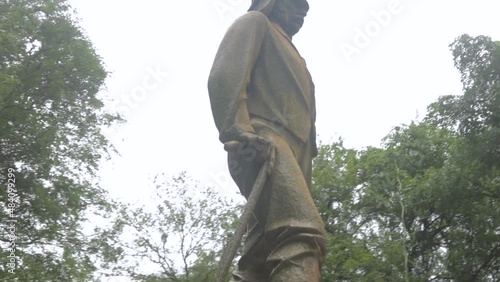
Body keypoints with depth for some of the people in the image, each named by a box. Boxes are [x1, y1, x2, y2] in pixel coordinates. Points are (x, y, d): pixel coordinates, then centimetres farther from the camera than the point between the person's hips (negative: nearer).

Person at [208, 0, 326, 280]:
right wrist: (239, 130, -20)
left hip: (292, 149, 9)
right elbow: (225, 74, -4)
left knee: (267, 252, -1)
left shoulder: (290, 54, 39)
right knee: (303, 232, -31)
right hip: (264, 142, -9)